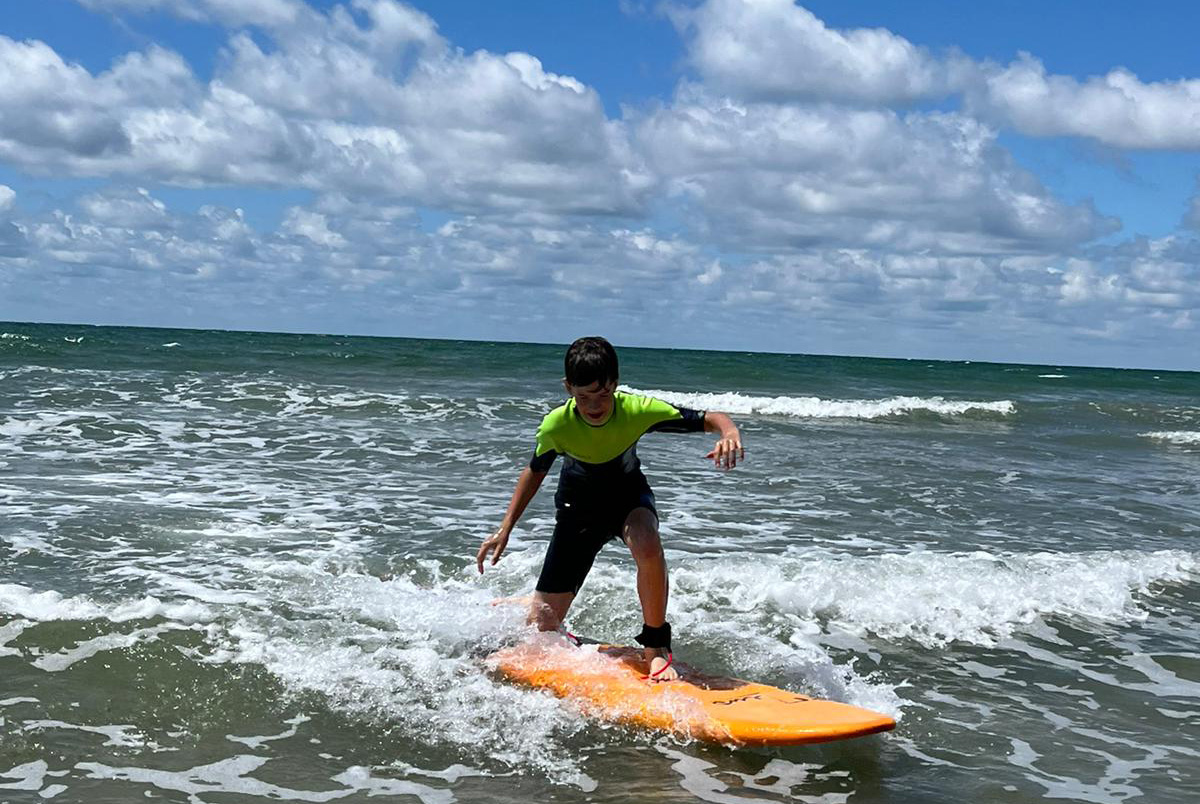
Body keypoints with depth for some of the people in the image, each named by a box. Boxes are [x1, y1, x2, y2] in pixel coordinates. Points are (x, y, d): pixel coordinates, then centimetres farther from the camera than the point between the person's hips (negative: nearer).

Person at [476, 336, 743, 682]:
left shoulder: (637, 410, -29)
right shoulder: (556, 425, -26)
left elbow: (711, 418, -26)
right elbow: (535, 471, -5)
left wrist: (729, 433, -50)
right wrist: (505, 529, -5)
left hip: (628, 494, 0)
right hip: (579, 506, 1)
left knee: (647, 545, -40)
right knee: (542, 625, -1)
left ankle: (656, 644, -18)